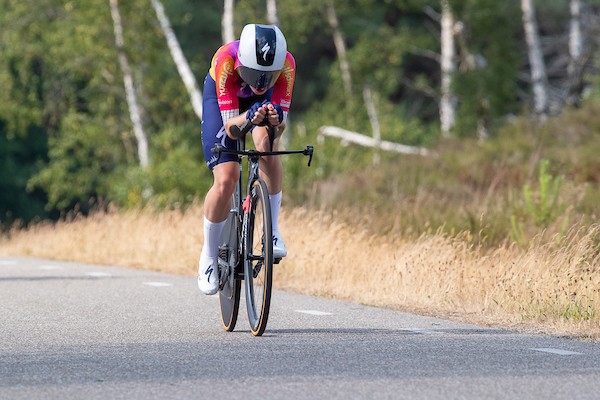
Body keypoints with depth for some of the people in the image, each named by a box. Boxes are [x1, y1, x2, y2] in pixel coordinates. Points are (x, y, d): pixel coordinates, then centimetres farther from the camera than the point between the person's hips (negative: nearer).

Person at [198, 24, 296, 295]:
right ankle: (209, 256, 5)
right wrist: (249, 118, -59)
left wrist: (276, 120, -57)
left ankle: (273, 229, -16)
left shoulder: (286, 64, -36)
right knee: (226, 180, -16)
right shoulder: (226, 60, -40)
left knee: (267, 145, -32)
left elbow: (280, 129, -34)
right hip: (220, 98, -1)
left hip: (263, 100, 1)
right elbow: (229, 126, -38)